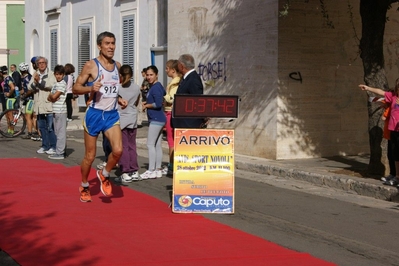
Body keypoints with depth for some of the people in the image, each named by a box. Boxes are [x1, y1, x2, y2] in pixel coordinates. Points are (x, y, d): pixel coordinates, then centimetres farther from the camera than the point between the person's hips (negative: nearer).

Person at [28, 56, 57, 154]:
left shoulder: (51, 74, -2)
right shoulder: (35, 74, 13)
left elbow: (51, 85, -18)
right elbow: (30, 87, 4)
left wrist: (39, 81, -22)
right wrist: (34, 82, -16)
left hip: (49, 105, -6)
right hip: (39, 105, 6)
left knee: (50, 127, -5)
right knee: (41, 127, 11)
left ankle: (53, 146, 2)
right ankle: (45, 146, 20)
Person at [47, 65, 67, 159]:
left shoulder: (62, 84, -10)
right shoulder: (55, 84, 17)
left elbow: (54, 96, -17)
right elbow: (49, 97, 13)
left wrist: (51, 96, 4)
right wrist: (52, 97, -7)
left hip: (61, 111, -9)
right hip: (56, 111, 9)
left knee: (61, 132, -6)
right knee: (58, 133, 13)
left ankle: (60, 153, -6)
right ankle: (61, 151, 20)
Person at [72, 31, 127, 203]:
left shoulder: (117, 66, 9)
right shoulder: (91, 65, -9)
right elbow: (75, 88, -8)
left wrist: (119, 99, 7)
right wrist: (91, 88, -25)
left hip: (112, 115, 4)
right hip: (94, 114, -4)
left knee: (118, 150, -15)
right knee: (90, 156, 5)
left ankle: (104, 175, 13)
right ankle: (84, 187, 28)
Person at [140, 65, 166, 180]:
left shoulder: (156, 87, -15)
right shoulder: (156, 86, 14)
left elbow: (158, 104, -22)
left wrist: (146, 105, -7)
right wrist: (147, 102, 11)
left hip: (156, 119, -10)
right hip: (158, 119, 10)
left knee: (150, 144, -8)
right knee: (157, 145, 11)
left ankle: (151, 170, -6)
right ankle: (158, 170, 15)